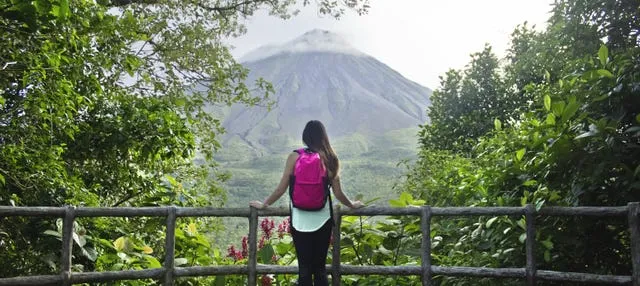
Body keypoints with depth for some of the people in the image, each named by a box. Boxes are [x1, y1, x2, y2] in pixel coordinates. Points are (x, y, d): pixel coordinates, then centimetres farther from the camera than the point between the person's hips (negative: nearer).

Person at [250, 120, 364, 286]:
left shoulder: (294, 157, -5)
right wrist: (352, 205, 22)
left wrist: (263, 205, 13)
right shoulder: (330, 159, -2)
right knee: (320, 267, 12)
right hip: (322, 219, 1)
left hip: (300, 220, -1)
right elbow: (338, 193, 3)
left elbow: (281, 189, -3)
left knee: (304, 267, 7)